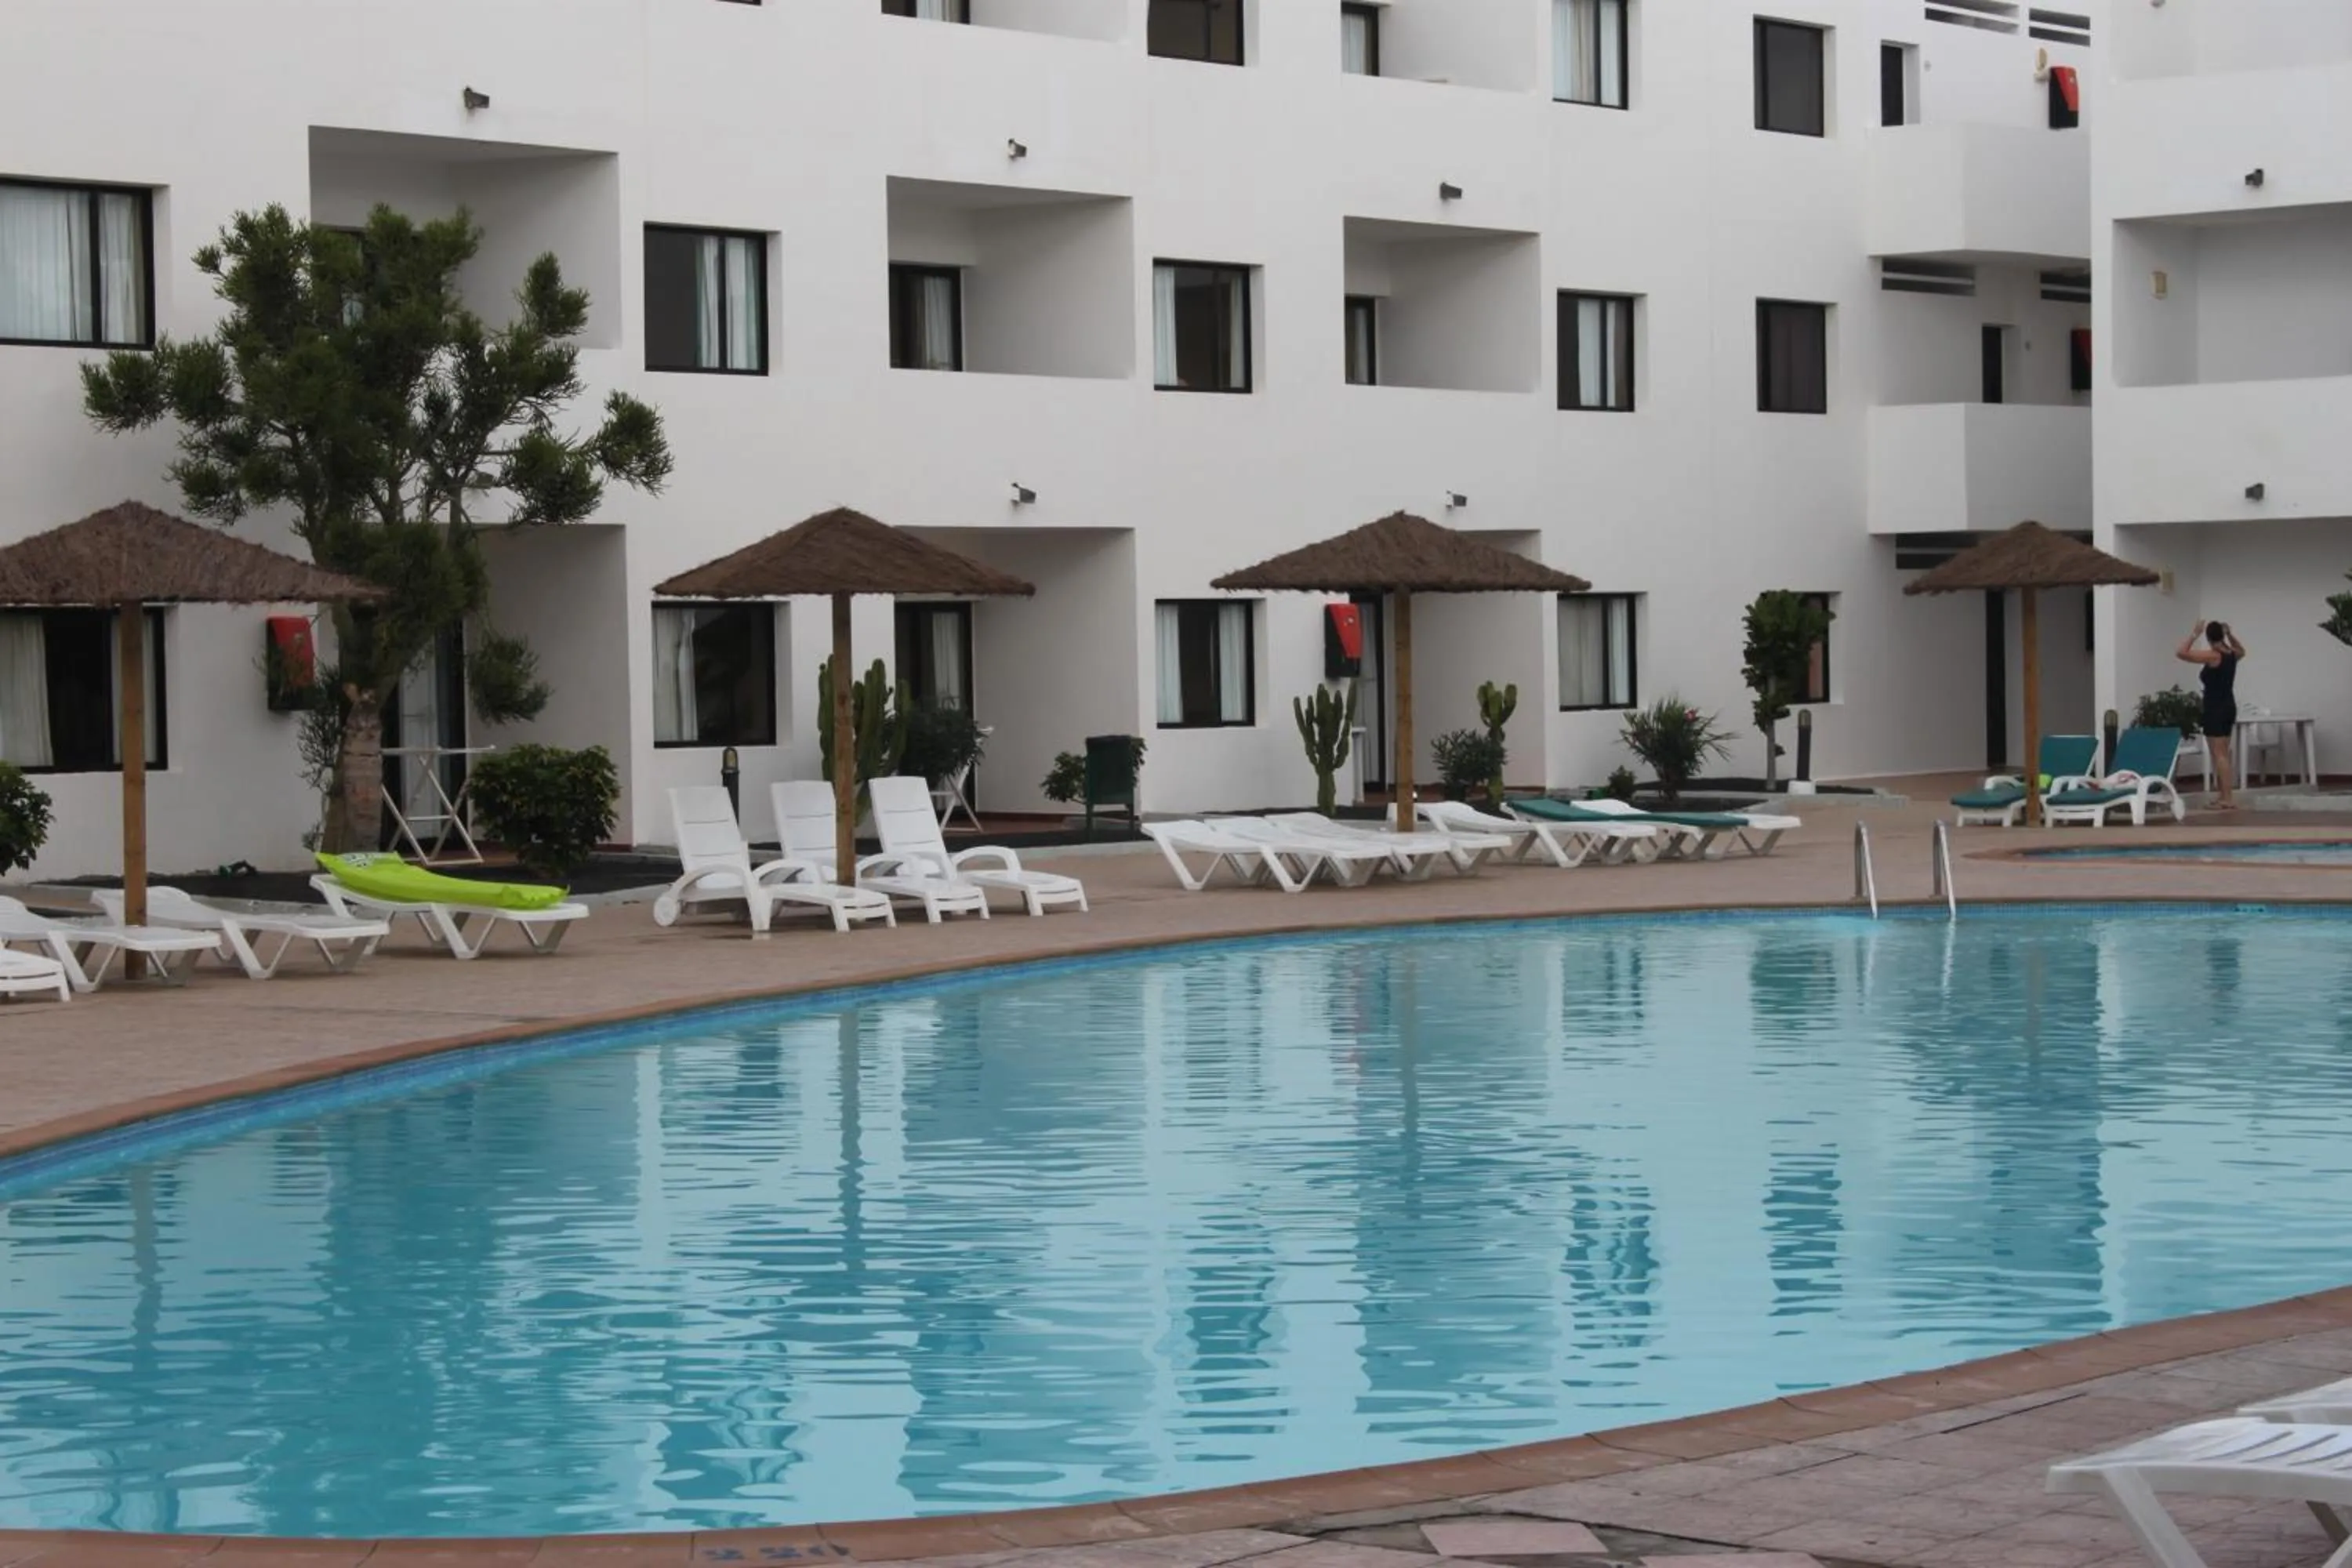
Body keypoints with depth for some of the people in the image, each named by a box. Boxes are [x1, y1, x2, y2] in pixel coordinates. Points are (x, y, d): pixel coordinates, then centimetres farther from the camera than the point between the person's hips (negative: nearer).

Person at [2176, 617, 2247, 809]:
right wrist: (2230, 634, 19)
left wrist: (2194, 634, -14)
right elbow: (2242, 650, 33)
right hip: (2229, 707, 8)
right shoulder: (2232, 655, 6)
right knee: (2222, 754, 15)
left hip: (2215, 709, -8)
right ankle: (2224, 794, 20)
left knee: (2219, 755, -7)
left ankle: (2229, 799, -11)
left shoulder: (2213, 656, -17)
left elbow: (2181, 652, -23)